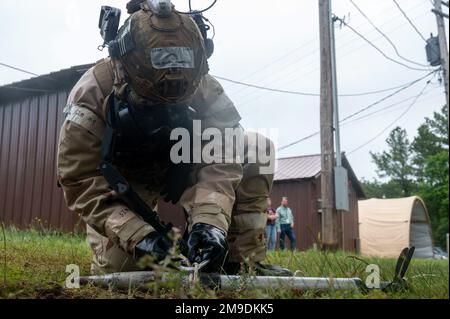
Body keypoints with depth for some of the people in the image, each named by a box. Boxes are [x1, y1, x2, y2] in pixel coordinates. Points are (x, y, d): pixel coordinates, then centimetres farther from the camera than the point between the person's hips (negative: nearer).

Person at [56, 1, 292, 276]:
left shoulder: (201, 85, -24)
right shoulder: (92, 94, -30)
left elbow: (222, 154, -31)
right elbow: (80, 182, -31)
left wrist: (209, 220, -49)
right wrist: (138, 233, -43)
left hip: (179, 172, 2)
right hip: (124, 185, -2)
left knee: (257, 149, -18)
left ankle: (242, 261, -14)